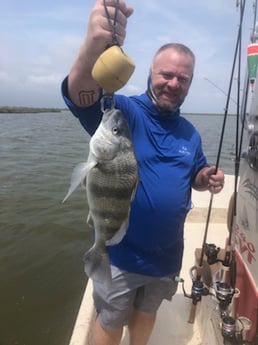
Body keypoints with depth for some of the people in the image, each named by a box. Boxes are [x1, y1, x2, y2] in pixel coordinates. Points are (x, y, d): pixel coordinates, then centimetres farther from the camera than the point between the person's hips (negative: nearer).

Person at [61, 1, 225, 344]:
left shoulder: (190, 133, 2)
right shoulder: (122, 111, -16)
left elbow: (195, 176, 15)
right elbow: (79, 93, -36)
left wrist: (208, 179, -9)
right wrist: (96, 43, -56)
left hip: (166, 255, 5)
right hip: (119, 253, -4)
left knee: (146, 315, 29)